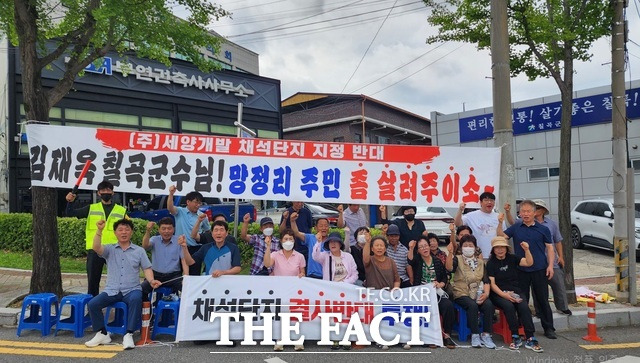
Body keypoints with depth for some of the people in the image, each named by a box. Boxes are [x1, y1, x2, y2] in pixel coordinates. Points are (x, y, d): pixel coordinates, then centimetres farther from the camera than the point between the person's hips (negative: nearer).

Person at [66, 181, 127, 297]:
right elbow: (70, 214, 8)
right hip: (94, 249, 1)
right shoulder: (91, 208, 11)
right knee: (93, 280, 7)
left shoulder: (121, 210, 9)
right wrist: (70, 202, -11)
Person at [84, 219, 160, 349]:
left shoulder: (139, 250, 10)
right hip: (112, 290, 2)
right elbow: (96, 248, -11)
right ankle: (102, 334, 1)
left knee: (136, 299, -36)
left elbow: (147, 268, 7)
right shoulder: (110, 249, 10)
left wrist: (151, 281, -14)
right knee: (92, 303, -20)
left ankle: (129, 335, -27)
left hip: (132, 290, -2)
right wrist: (99, 230, -24)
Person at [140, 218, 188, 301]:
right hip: (156, 275, 1)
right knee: (141, 288, -25)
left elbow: (184, 260, -2)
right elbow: (145, 246, -14)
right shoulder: (155, 240, 8)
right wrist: (148, 231, -33)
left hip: (174, 276, -1)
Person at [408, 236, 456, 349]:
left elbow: (445, 278, 17)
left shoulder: (437, 262, 15)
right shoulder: (417, 260, 7)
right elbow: (410, 260, -18)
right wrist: (411, 249, -37)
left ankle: (446, 335, -13)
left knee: (448, 305, -26)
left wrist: (440, 284, -6)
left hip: (436, 292, 3)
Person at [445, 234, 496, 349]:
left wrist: (486, 293, -10)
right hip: (462, 293, -3)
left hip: (478, 293, 3)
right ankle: (475, 335, -24)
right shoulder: (457, 259, 7)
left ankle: (486, 335, -18)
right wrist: (450, 253, -33)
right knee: (472, 305, -33)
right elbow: (449, 268, -17)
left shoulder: (480, 261, 18)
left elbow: (486, 281, 10)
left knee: (488, 305, -27)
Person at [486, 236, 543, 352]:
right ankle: (515, 337, -23)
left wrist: (527, 250, -15)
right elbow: (492, 283, -5)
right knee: (508, 306, -33)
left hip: (516, 292, 3)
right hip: (499, 294, -2)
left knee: (524, 307, -27)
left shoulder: (512, 258, 12)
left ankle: (530, 339, -27)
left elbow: (529, 263, 1)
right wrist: (504, 295, -18)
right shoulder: (491, 263, 3)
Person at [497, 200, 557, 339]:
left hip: (539, 270, -1)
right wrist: (500, 223, -18)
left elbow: (550, 248, 4)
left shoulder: (543, 229, 3)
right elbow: (501, 236, -3)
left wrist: (550, 265, -6)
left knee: (543, 299, 5)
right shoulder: (515, 228, 6)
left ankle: (549, 328, 16)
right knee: (522, 300, 9)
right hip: (521, 270, 1)